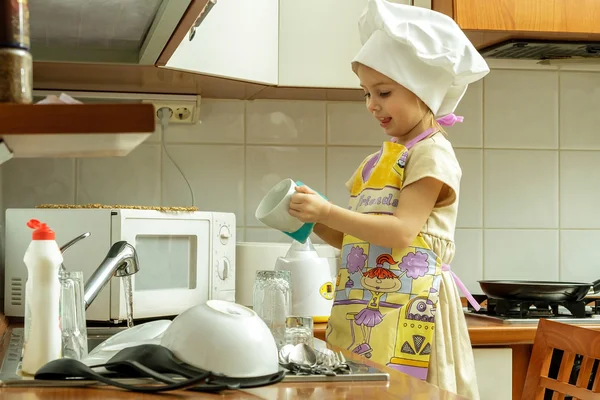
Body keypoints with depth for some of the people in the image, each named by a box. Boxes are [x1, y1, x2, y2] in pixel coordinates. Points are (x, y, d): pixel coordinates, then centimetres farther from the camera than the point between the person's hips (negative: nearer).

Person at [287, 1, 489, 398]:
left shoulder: (432, 153, -7)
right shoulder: (383, 157, 18)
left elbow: (401, 232, -18)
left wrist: (327, 211, -21)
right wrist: (317, 222, 3)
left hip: (406, 306, -8)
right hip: (364, 307, 8)